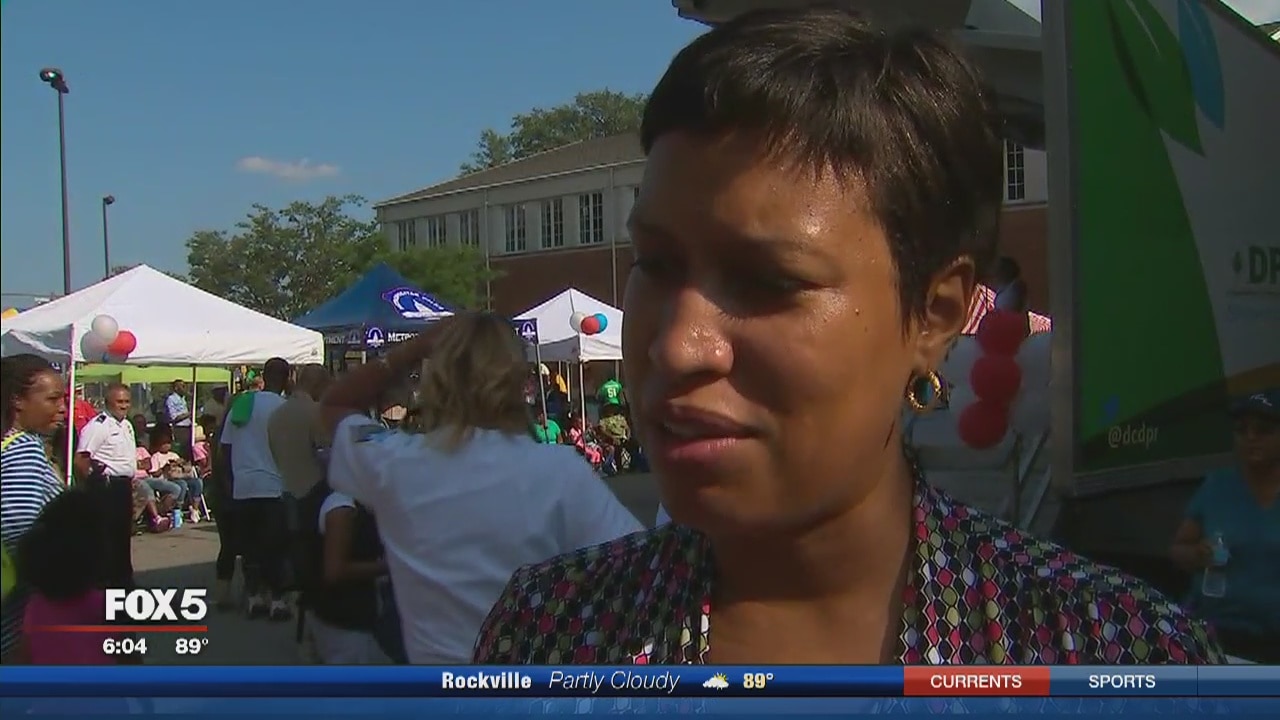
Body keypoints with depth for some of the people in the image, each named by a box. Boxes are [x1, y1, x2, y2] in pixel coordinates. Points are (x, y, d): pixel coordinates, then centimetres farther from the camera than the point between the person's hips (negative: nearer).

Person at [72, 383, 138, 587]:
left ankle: (124, 578, 25)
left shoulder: (127, 425, 15)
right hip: (107, 487, -9)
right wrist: (93, 482, -11)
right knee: (107, 535, -5)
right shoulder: (98, 425, -15)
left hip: (124, 485, 9)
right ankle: (108, 580, 0)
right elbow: (80, 459, -20)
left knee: (124, 534, 16)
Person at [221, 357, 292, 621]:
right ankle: (277, 599, 2)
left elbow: (226, 445, 11)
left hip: (242, 486, 6)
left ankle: (255, 597, 16)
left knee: (250, 544, 12)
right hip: (272, 485, -6)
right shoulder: (282, 407, -9)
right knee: (275, 545, 1)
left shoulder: (240, 404, 10)